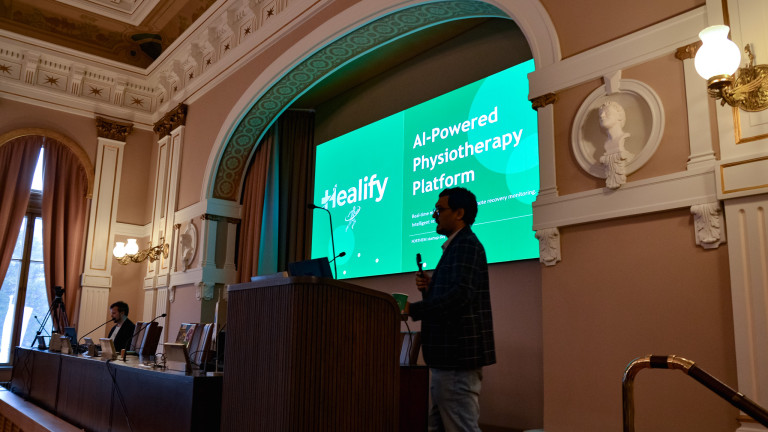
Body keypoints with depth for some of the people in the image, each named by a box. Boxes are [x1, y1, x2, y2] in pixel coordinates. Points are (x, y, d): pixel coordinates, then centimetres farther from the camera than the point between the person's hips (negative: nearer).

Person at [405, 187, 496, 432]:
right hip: (449, 357, 10)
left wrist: (412, 309, -23)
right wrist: (429, 289, 5)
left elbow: (460, 294, -26)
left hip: (458, 359, -10)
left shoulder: (466, 244, -11)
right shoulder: (455, 247, 19)